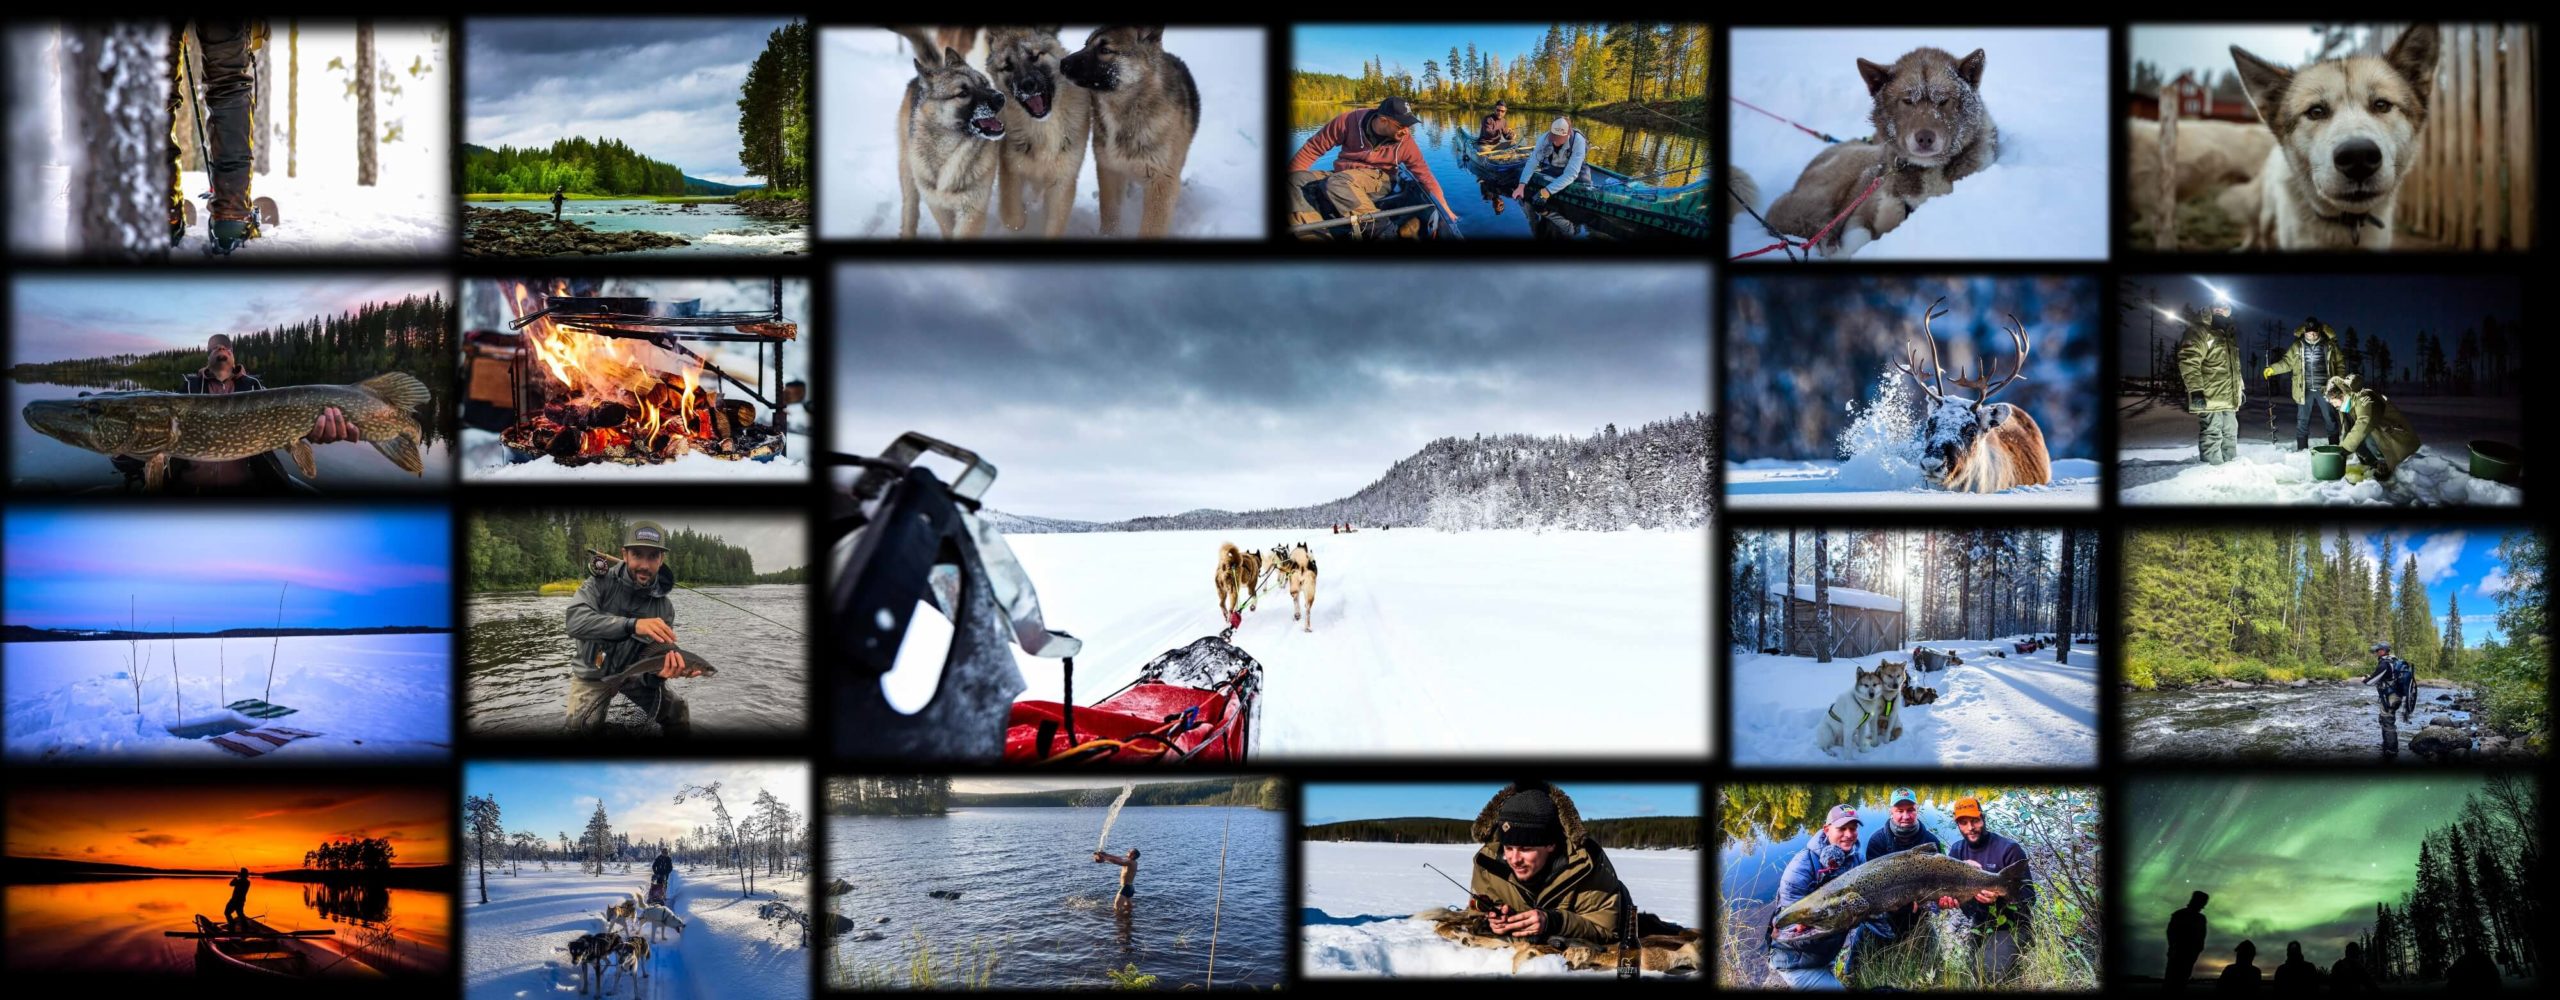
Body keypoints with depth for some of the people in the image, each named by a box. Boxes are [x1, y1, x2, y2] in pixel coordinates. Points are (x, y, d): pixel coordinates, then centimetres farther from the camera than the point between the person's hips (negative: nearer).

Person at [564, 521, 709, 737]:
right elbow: (575, 622, -35)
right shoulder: (600, 584, -16)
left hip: (634, 673, 3)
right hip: (593, 673, -3)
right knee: (583, 727, -26)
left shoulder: (664, 608, -8)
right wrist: (632, 625, -48)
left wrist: (660, 671, -37)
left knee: (679, 716, -13)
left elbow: (654, 656, -10)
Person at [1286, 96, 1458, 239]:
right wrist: (1291, 178, -8)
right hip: (1341, 176, 3)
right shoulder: (1349, 121, -13)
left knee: (1338, 183, -38)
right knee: (1296, 181, -25)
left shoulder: (1405, 142, -12)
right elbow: (1314, 148, -5)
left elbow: (1425, 175, -4)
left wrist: (1446, 210, -8)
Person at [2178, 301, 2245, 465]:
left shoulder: (2229, 335, 20)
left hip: (2229, 399, 9)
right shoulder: (2200, 332, -7)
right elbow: (2188, 361, -18)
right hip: (2210, 398, -9)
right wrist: (2195, 390, -25)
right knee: (2212, 435, -10)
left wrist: (2240, 388, 24)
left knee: (2230, 434, 15)